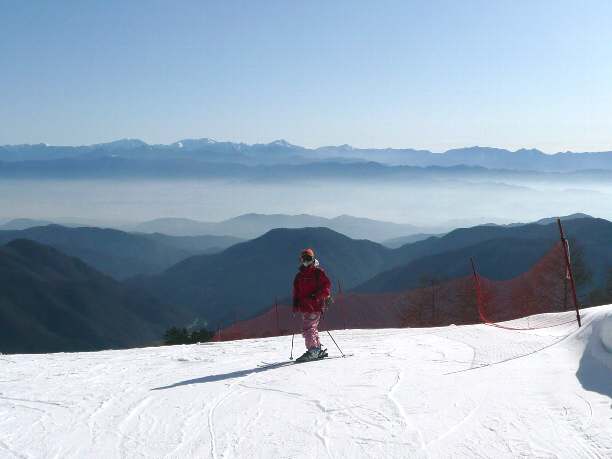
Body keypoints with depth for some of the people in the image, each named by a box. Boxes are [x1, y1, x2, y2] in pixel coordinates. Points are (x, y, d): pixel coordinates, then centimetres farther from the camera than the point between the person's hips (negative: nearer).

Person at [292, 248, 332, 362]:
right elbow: (296, 290, 23)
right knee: (312, 328, 12)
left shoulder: (318, 272, -2)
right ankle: (318, 350, 21)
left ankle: (313, 351, -9)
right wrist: (295, 302, 11)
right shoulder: (299, 275, 17)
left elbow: (327, 286, -7)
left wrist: (317, 296, -17)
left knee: (308, 329, -14)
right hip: (304, 307, 7)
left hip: (315, 306, -7)